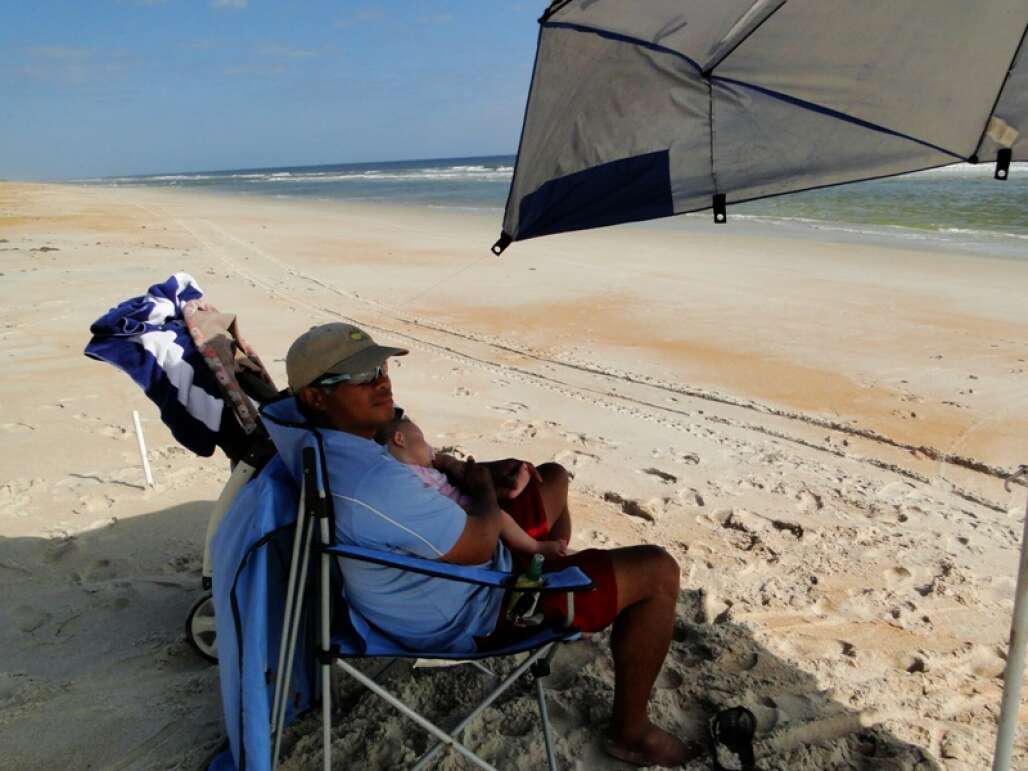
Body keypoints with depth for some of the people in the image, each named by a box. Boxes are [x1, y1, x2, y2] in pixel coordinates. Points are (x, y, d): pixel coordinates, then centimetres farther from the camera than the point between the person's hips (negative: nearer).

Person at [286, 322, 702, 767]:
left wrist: (470, 471, -2)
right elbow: (479, 544, -28)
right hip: (477, 614, -10)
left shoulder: (336, 440, -5)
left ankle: (556, 576, 45)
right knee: (658, 572, -9)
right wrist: (482, 485, -8)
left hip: (450, 572, 10)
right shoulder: (374, 484, -37)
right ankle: (630, 731, 9)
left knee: (554, 477, 26)